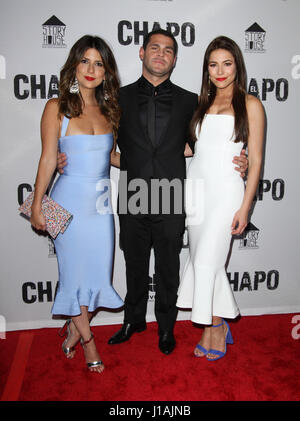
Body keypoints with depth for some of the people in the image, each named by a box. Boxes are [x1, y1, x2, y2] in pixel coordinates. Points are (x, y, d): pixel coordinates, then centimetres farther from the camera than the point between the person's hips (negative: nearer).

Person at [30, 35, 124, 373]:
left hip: (101, 203, 5)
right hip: (70, 202, -4)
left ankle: (73, 331, 34)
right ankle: (87, 340, 30)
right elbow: (47, 160, -5)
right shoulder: (57, 108, -5)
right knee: (75, 272, 7)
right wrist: (37, 206, -5)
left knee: (98, 272, 8)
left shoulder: (108, 109, 9)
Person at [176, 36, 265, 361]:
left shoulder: (250, 104, 0)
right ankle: (217, 326, 24)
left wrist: (245, 206, -9)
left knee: (207, 261, -6)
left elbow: (255, 160, -4)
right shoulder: (203, 104, 14)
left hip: (225, 189, -5)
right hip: (195, 187, 5)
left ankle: (215, 326, 18)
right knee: (201, 259, 7)